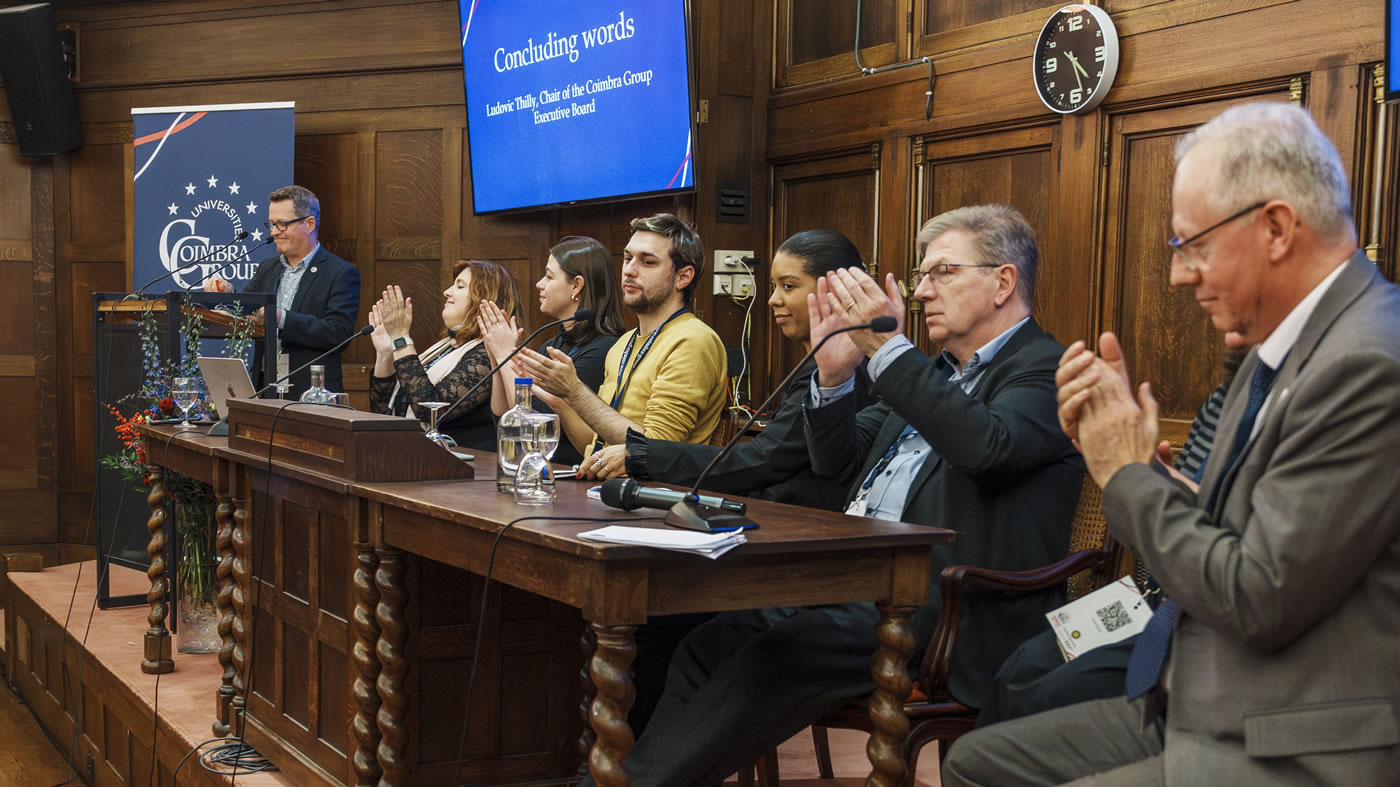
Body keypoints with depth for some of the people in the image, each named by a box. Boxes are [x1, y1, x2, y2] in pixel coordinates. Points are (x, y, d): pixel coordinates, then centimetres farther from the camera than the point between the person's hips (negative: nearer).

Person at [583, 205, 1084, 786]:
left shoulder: (1046, 370, -3)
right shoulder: (941, 370, 22)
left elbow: (986, 445, -26)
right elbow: (839, 464, 19)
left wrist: (886, 346, -22)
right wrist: (833, 373, 2)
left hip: (935, 609, -8)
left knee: (767, 663, -24)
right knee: (708, 646, -9)